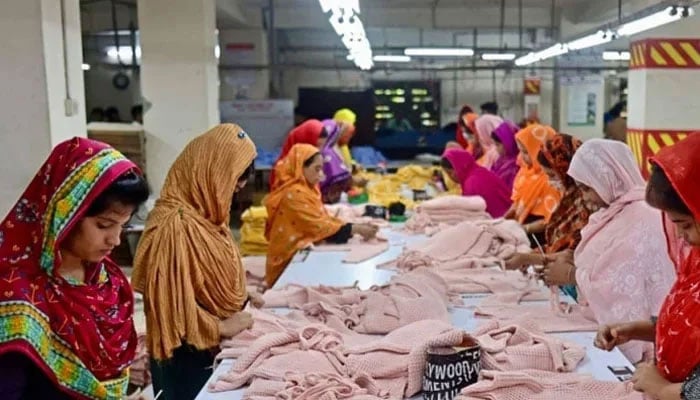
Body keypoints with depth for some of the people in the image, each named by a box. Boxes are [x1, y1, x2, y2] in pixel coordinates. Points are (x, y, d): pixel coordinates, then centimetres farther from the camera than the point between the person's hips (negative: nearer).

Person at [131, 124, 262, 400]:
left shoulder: (205, 212, 4)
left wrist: (240, 297, 5)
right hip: (187, 356, -9)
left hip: (211, 349, 9)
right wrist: (221, 327, -18)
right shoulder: (177, 225, -26)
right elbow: (173, 302, -26)